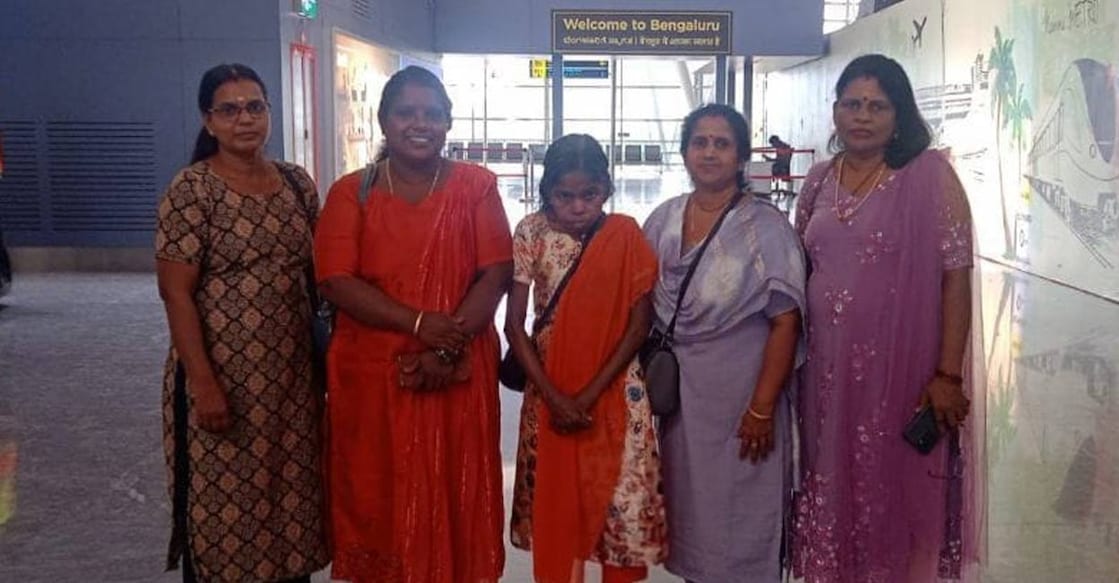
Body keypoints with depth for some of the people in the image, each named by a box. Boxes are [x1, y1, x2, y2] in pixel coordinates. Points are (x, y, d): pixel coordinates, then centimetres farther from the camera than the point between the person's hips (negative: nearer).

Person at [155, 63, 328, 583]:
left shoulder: (297, 183, 7)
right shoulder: (191, 190, -10)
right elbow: (176, 293, -13)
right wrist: (204, 385, -17)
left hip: (293, 374, 5)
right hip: (225, 375, -5)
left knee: (291, 493, 14)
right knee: (223, 503, 6)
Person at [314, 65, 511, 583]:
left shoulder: (476, 186, 4)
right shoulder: (351, 193, 3)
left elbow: (496, 273, -4)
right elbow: (336, 280, -8)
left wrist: (447, 347, -16)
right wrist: (418, 324, -19)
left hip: (460, 373, 0)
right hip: (372, 373, 0)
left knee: (456, 497, 7)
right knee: (377, 499, 7)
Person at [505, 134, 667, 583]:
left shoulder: (625, 236, -6)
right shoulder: (531, 233, -6)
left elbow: (639, 325, -6)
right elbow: (514, 323, -5)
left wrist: (590, 394, -13)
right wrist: (554, 396, -13)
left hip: (614, 391, -1)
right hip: (549, 390, 1)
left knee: (623, 504, 1)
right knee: (553, 504, 11)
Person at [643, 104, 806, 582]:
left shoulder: (765, 227, -10)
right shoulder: (663, 220, 3)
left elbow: (785, 322, -13)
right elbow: (643, 305, 11)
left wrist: (762, 408, -16)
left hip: (738, 396, -4)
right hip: (674, 392, 4)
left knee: (737, 515, 7)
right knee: (688, 505, 15)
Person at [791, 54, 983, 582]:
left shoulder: (929, 175, -7)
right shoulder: (819, 181, 7)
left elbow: (955, 277, -10)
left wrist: (948, 374, -15)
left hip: (901, 366, -4)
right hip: (826, 367, 4)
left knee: (895, 491, 7)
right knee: (833, 491, 15)